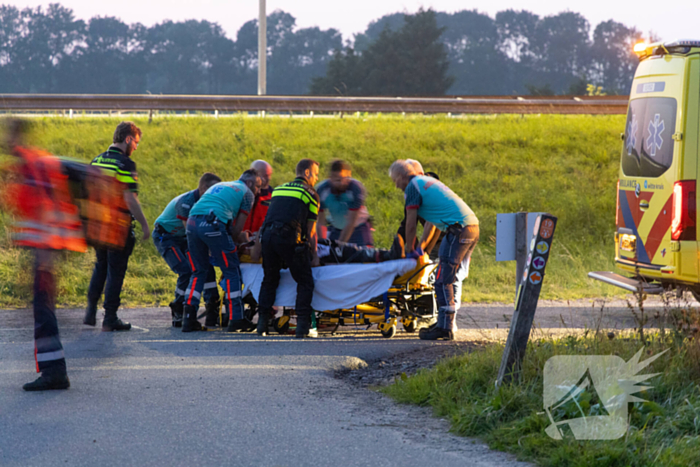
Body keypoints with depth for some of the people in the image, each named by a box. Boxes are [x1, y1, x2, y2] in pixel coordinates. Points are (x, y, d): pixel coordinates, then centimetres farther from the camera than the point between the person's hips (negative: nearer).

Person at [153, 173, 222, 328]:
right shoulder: (185, 202, -28)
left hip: (181, 238, 8)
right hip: (165, 237, -8)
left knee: (206, 268, -7)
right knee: (186, 272, -23)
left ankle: (213, 314, -6)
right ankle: (178, 314, -9)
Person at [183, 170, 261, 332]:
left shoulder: (219, 185, 35)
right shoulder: (246, 193, 16)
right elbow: (238, 227, 10)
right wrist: (234, 242, 22)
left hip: (192, 222, 6)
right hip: (213, 225, -6)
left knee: (199, 272, 18)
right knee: (232, 272, 5)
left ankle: (189, 319, 9)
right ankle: (236, 319, 4)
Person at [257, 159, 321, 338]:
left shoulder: (278, 189, 27)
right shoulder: (310, 194, 12)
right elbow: (311, 228, 13)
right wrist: (311, 252, 27)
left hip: (267, 235, 5)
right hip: (289, 237, -5)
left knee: (269, 280, 19)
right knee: (305, 281, 5)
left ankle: (262, 323, 12)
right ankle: (303, 326, -5)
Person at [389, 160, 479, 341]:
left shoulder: (413, 187, -1)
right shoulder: (429, 181, 27)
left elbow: (411, 224, 2)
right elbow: (431, 221, 32)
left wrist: (409, 249, 15)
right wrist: (421, 247, 34)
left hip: (458, 229, -9)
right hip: (472, 226, 9)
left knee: (443, 280, -7)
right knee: (454, 278, 14)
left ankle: (444, 328, -9)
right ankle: (448, 323, 17)